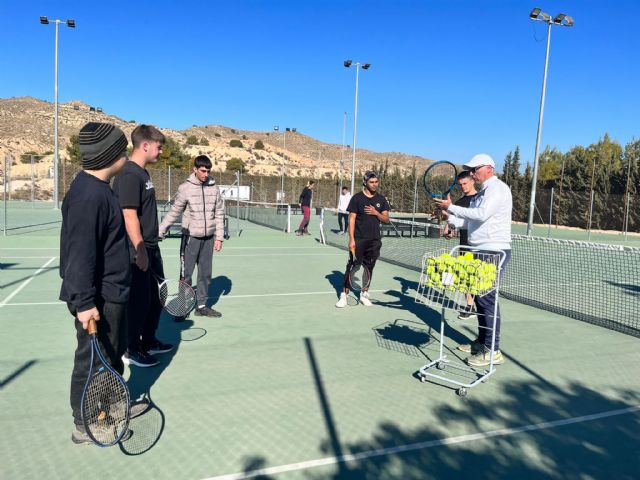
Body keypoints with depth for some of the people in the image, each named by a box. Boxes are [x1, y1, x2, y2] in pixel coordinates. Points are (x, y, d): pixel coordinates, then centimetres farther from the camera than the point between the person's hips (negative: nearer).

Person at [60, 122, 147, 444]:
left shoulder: (99, 188, 9)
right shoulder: (89, 195, -23)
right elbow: (80, 253, -27)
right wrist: (84, 301, -27)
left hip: (110, 294, 10)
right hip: (97, 299, -10)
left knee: (113, 356, 23)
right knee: (93, 360, 6)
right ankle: (85, 426, 24)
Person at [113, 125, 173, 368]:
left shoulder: (143, 173, 13)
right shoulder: (129, 175, -18)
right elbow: (129, 216, -23)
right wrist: (140, 251, -23)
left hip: (151, 248, 10)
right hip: (138, 252, -10)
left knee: (156, 298, 19)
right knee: (138, 301, 2)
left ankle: (149, 341, 35)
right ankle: (132, 350, 19)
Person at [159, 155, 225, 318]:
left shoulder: (214, 188, 4)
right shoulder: (185, 188, -6)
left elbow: (219, 214, 7)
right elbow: (174, 213, -1)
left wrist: (219, 237, 4)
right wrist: (160, 232, -5)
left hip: (208, 238, 3)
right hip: (191, 237, -3)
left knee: (205, 274, 10)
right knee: (186, 274, 2)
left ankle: (201, 305, 22)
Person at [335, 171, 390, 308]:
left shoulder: (381, 199, 9)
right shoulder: (357, 198, -3)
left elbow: (386, 219, 10)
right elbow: (352, 219, -6)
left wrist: (376, 213, -11)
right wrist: (351, 239, -13)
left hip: (374, 240, 4)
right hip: (358, 239, -4)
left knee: (369, 268, 9)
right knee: (352, 266, -4)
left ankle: (364, 294, 21)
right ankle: (344, 295, 2)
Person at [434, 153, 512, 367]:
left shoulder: (497, 188, -12)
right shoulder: (483, 191, 19)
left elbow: (481, 214, -25)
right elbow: (472, 219, 22)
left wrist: (451, 207, -19)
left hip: (494, 251, -10)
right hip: (481, 251, 10)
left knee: (487, 298, -10)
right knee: (479, 296, 13)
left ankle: (492, 351, -3)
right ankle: (482, 341, 24)